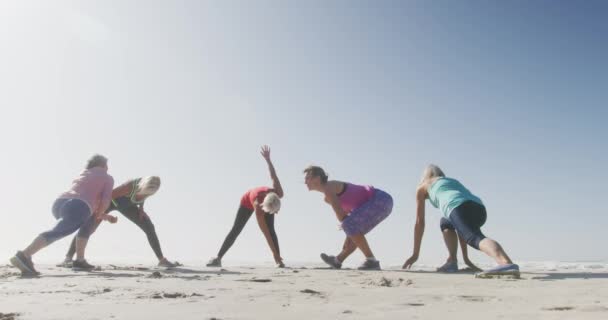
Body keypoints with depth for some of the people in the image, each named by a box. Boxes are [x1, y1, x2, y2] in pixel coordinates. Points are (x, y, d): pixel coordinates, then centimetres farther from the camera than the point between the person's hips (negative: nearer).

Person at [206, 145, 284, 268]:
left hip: (268, 201, 3)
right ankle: (218, 258, 1)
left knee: (272, 230, -16)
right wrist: (274, 253, -43)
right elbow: (266, 233, -43)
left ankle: (279, 261, -17)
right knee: (236, 230, -5)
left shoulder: (279, 194, -40)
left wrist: (268, 159, -16)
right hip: (248, 202, -3)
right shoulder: (258, 208, -46)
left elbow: (273, 176, -28)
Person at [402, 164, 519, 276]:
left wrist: (415, 254, 28)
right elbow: (463, 229, 41)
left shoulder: (421, 187, 28)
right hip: (479, 210, 6)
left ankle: (507, 264, -59)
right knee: (445, 222, 32)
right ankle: (452, 260, 12)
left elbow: (419, 223, 24)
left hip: (460, 208, -6)